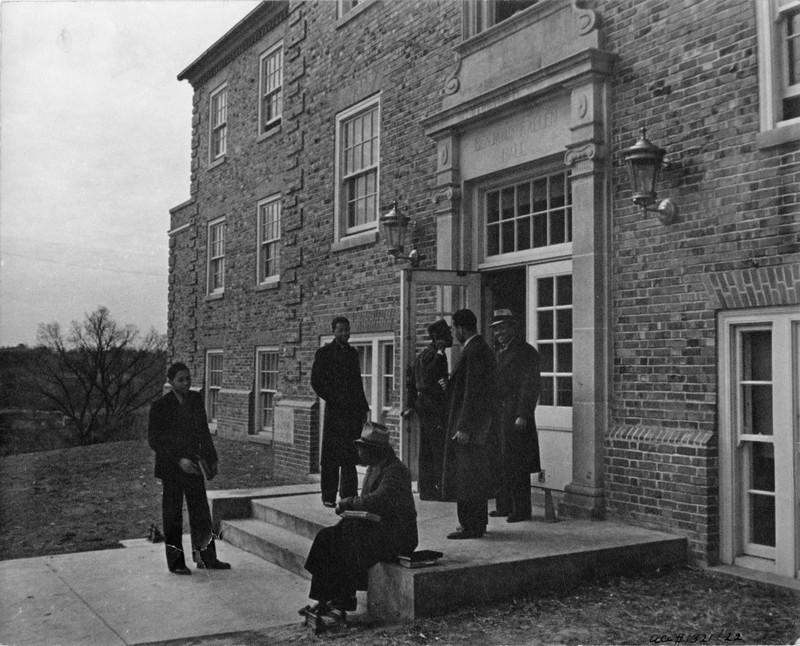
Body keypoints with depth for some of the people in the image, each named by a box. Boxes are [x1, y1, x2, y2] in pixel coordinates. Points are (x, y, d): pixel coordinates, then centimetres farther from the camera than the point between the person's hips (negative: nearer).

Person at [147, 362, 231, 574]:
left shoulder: (196, 399, 3)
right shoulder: (160, 406, -12)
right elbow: (154, 440, -13)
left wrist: (212, 459, 10)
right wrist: (178, 461, -20)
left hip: (192, 465, 5)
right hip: (171, 469, -4)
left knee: (201, 513, 8)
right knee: (173, 517, 5)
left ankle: (206, 557, 19)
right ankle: (176, 562, 16)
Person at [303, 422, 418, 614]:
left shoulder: (396, 471, -17)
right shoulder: (374, 468, 14)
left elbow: (376, 501, -29)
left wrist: (346, 503, -15)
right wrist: (350, 508, -1)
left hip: (395, 536, -9)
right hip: (375, 527, 9)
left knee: (347, 542, -27)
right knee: (326, 538, -7)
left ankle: (346, 598, -11)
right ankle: (324, 599, -9)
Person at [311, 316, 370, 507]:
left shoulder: (352, 352, 16)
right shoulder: (324, 353, 0)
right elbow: (316, 381, -4)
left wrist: (363, 406, 11)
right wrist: (334, 400, -10)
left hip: (353, 412, 5)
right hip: (335, 411, -5)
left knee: (350, 457, 7)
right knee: (331, 457, -1)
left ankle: (349, 496, 12)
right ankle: (328, 497, 6)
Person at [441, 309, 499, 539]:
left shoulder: (473, 352, -18)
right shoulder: (483, 348, 13)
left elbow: (472, 392, -22)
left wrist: (464, 428, -21)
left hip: (469, 425, -10)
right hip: (481, 425, 10)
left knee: (465, 479, -4)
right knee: (477, 477, 16)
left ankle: (471, 527, 2)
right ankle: (478, 523, 24)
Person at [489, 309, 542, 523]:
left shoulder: (526, 352, -6)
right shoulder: (501, 353, 20)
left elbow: (531, 385, -12)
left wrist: (523, 415, -18)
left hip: (515, 415, -8)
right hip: (498, 415, 8)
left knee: (515, 464, -6)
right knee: (500, 462, 10)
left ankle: (521, 510, 1)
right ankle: (504, 505, 18)